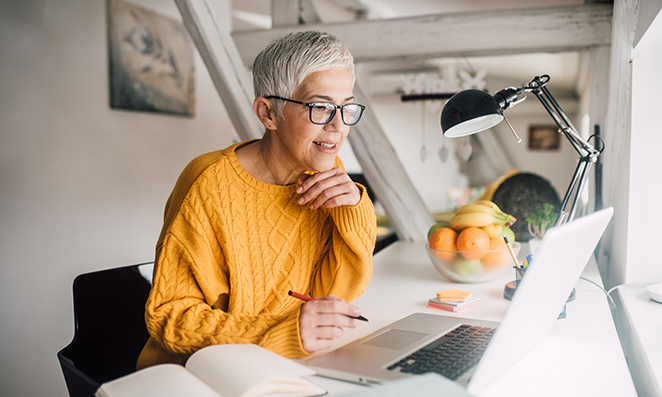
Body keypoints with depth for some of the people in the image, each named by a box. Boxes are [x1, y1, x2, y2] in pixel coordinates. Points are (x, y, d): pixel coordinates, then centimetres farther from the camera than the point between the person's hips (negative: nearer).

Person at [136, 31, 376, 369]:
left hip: (290, 370, 7)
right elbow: (167, 316, -17)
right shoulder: (211, 186, -19)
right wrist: (283, 333, -29)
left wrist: (355, 211, -16)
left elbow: (334, 294, 0)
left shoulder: (326, 172, -1)